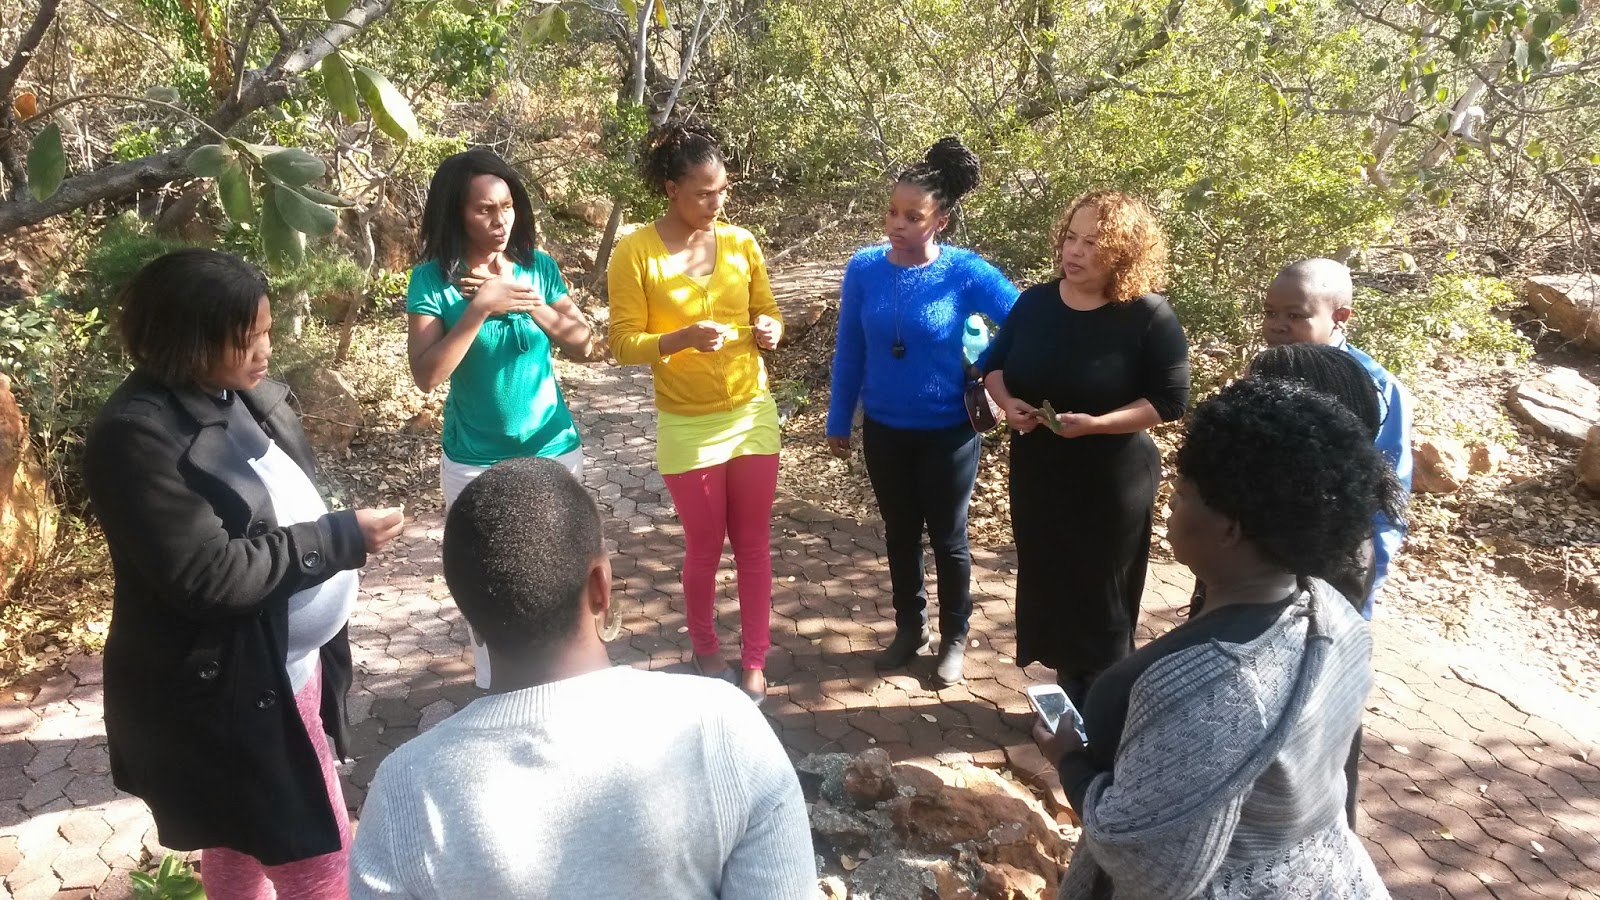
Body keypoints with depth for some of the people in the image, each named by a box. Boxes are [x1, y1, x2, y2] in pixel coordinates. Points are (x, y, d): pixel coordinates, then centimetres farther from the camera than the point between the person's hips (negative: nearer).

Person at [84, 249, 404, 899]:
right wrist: (339, 539, -22)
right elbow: (211, 576, -27)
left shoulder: (247, 393, 4)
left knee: (245, 847, 24)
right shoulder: (137, 436, -23)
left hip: (292, 661, 8)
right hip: (224, 690, -8)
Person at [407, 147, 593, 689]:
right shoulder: (433, 279, -12)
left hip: (553, 449, 3)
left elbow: (584, 344, -3)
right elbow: (426, 375, -20)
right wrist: (480, 308, -27)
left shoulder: (538, 265, -3)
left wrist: (531, 304, -19)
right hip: (475, 461, -2)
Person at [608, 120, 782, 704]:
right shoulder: (635, 252, -11)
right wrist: (680, 339, -28)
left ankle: (754, 662, 23)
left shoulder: (741, 242, 0)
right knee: (705, 546, 10)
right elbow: (624, 344, -11)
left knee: (753, 544, 9)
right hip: (688, 426, -3)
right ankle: (706, 655, 32)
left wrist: (768, 330, -13)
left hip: (754, 414, 3)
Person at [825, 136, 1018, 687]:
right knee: (900, 533, 19)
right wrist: (839, 421, 5)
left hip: (948, 432, -3)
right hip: (884, 430, 3)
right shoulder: (865, 268, -9)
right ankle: (910, 627, 39)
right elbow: (849, 351, 0)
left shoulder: (966, 273, -17)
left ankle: (954, 638, 33)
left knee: (947, 538, 13)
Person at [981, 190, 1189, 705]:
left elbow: (1169, 401, -15)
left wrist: (1096, 423, -26)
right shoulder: (1036, 302, 0)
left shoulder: (1149, 317, -15)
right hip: (1037, 473, 5)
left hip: (1110, 481, -5)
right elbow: (995, 366, 11)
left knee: (1100, 597, 7)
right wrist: (1008, 403, -10)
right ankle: (1069, 694, 35)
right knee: (1048, 586, 15)